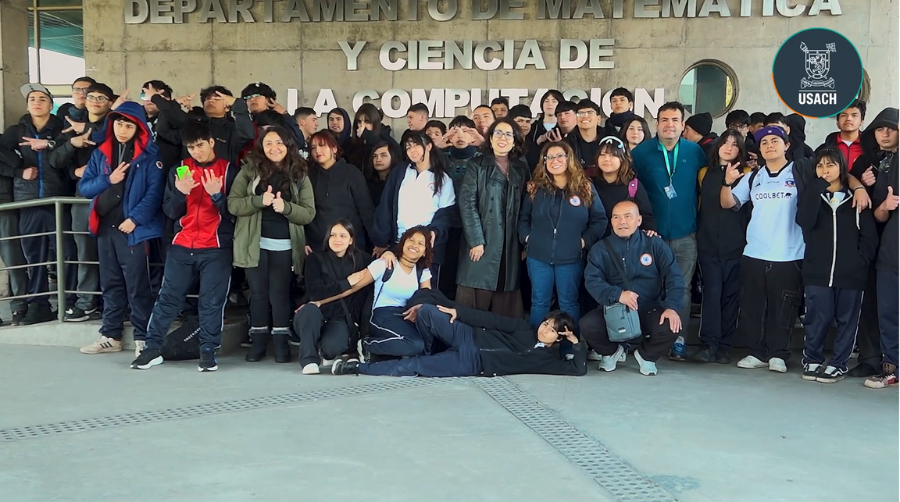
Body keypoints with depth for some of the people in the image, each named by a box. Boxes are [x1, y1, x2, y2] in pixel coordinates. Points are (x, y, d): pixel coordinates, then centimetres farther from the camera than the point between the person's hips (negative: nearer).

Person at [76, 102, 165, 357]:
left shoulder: (149, 154, -4)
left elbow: (155, 191, -11)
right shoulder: (100, 152, 11)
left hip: (134, 228, -5)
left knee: (137, 285, -2)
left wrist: (135, 218, -18)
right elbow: (83, 187, 9)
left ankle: (143, 338, 5)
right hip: (105, 227, 6)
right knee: (110, 284, 13)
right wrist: (108, 179, -9)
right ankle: (110, 335, 22)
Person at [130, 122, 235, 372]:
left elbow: (233, 212, -4)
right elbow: (170, 211, 5)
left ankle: (208, 351, 8)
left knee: (212, 301, -2)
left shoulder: (227, 170, 1)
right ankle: (153, 348, 12)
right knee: (168, 296, 4)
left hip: (216, 248, -3)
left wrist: (217, 195, -21)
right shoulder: (180, 170, 10)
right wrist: (180, 192, -14)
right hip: (182, 246, 3)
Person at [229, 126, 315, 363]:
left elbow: (309, 213, -2)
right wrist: (260, 200, -20)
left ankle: (281, 343, 13)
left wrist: (285, 207, -19)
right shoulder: (249, 170, 2)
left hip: (285, 245, 0)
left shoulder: (300, 175, 4)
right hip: (255, 243, 0)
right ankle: (258, 342, 17)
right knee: (258, 293, 7)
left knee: (280, 294, 4)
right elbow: (233, 204, -5)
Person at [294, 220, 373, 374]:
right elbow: (315, 292, -15)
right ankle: (309, 359, -21)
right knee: (310, 309, -37)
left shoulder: (360, 259, 6)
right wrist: (347, 283, -15)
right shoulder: (316, 260, -3)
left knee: (331, 346, -31)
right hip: (314, 317, -1)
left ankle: (326, 353, 8)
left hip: (342, 318, 1)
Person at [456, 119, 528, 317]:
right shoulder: (477, 165, 3)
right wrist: (476, 240, -14)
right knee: (474, 303, -4)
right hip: (481, 242, -3)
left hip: (510, 246, 3)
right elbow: (467, 203, -6)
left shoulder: (521, 169, 13)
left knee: (505, 308, 4)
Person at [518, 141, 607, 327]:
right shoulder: (535, 187, 5)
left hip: (571, 258, -1)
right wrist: (526, 237, -2)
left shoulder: (585, 187, 1)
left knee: (569, 304, 8)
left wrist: (585, 240, -7)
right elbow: (523, 217, 13)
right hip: (538, 256, 1)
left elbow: (600, 220, 2)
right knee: (539, 303, 10)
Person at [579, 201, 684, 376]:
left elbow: (674, 277, -6)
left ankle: (646, 355, 7)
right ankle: (612, 352, 10)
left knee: (671, 327, -30)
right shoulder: (600, 249, 1)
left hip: (649, 310, 0)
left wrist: (671, 307, -23)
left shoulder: (655, 244, 2)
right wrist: (617, 295, -31)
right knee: (587, 325, -28)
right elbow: (592, 280, -12)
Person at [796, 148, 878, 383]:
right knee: (817, 319, 0)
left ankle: (838, 364, 15)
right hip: (817, 272, 0)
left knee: (847, 320, 5)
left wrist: (860, 261, -7)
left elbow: (869, 235, 4)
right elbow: (804, 222, -13)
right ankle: (812, 360, 16)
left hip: (851, 273, 0)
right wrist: (818, 186, -13)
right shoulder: (810, 195, 9)